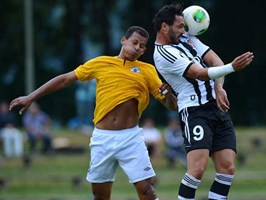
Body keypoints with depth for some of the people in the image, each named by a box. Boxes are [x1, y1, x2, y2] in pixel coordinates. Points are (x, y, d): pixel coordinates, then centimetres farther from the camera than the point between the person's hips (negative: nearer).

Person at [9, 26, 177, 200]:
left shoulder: (147, 71, 5)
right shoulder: (102, 63, 7)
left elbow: (172, 105, 4)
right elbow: (65, 79, 12)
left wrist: (168, 93, -19)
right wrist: (31, 97, 10)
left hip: (131, 137, -2)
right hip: (103, 138, 2)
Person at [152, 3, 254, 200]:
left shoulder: (187, 39, 16)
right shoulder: (163, 53, -9)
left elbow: (215, 61, 10)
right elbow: (201, 73, -18)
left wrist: (219, 87, -8)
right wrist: (232, 67, -29)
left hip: (218, 109, 8)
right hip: (195, 112, -8)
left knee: (227, 168, -3)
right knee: (198, 168, -21)